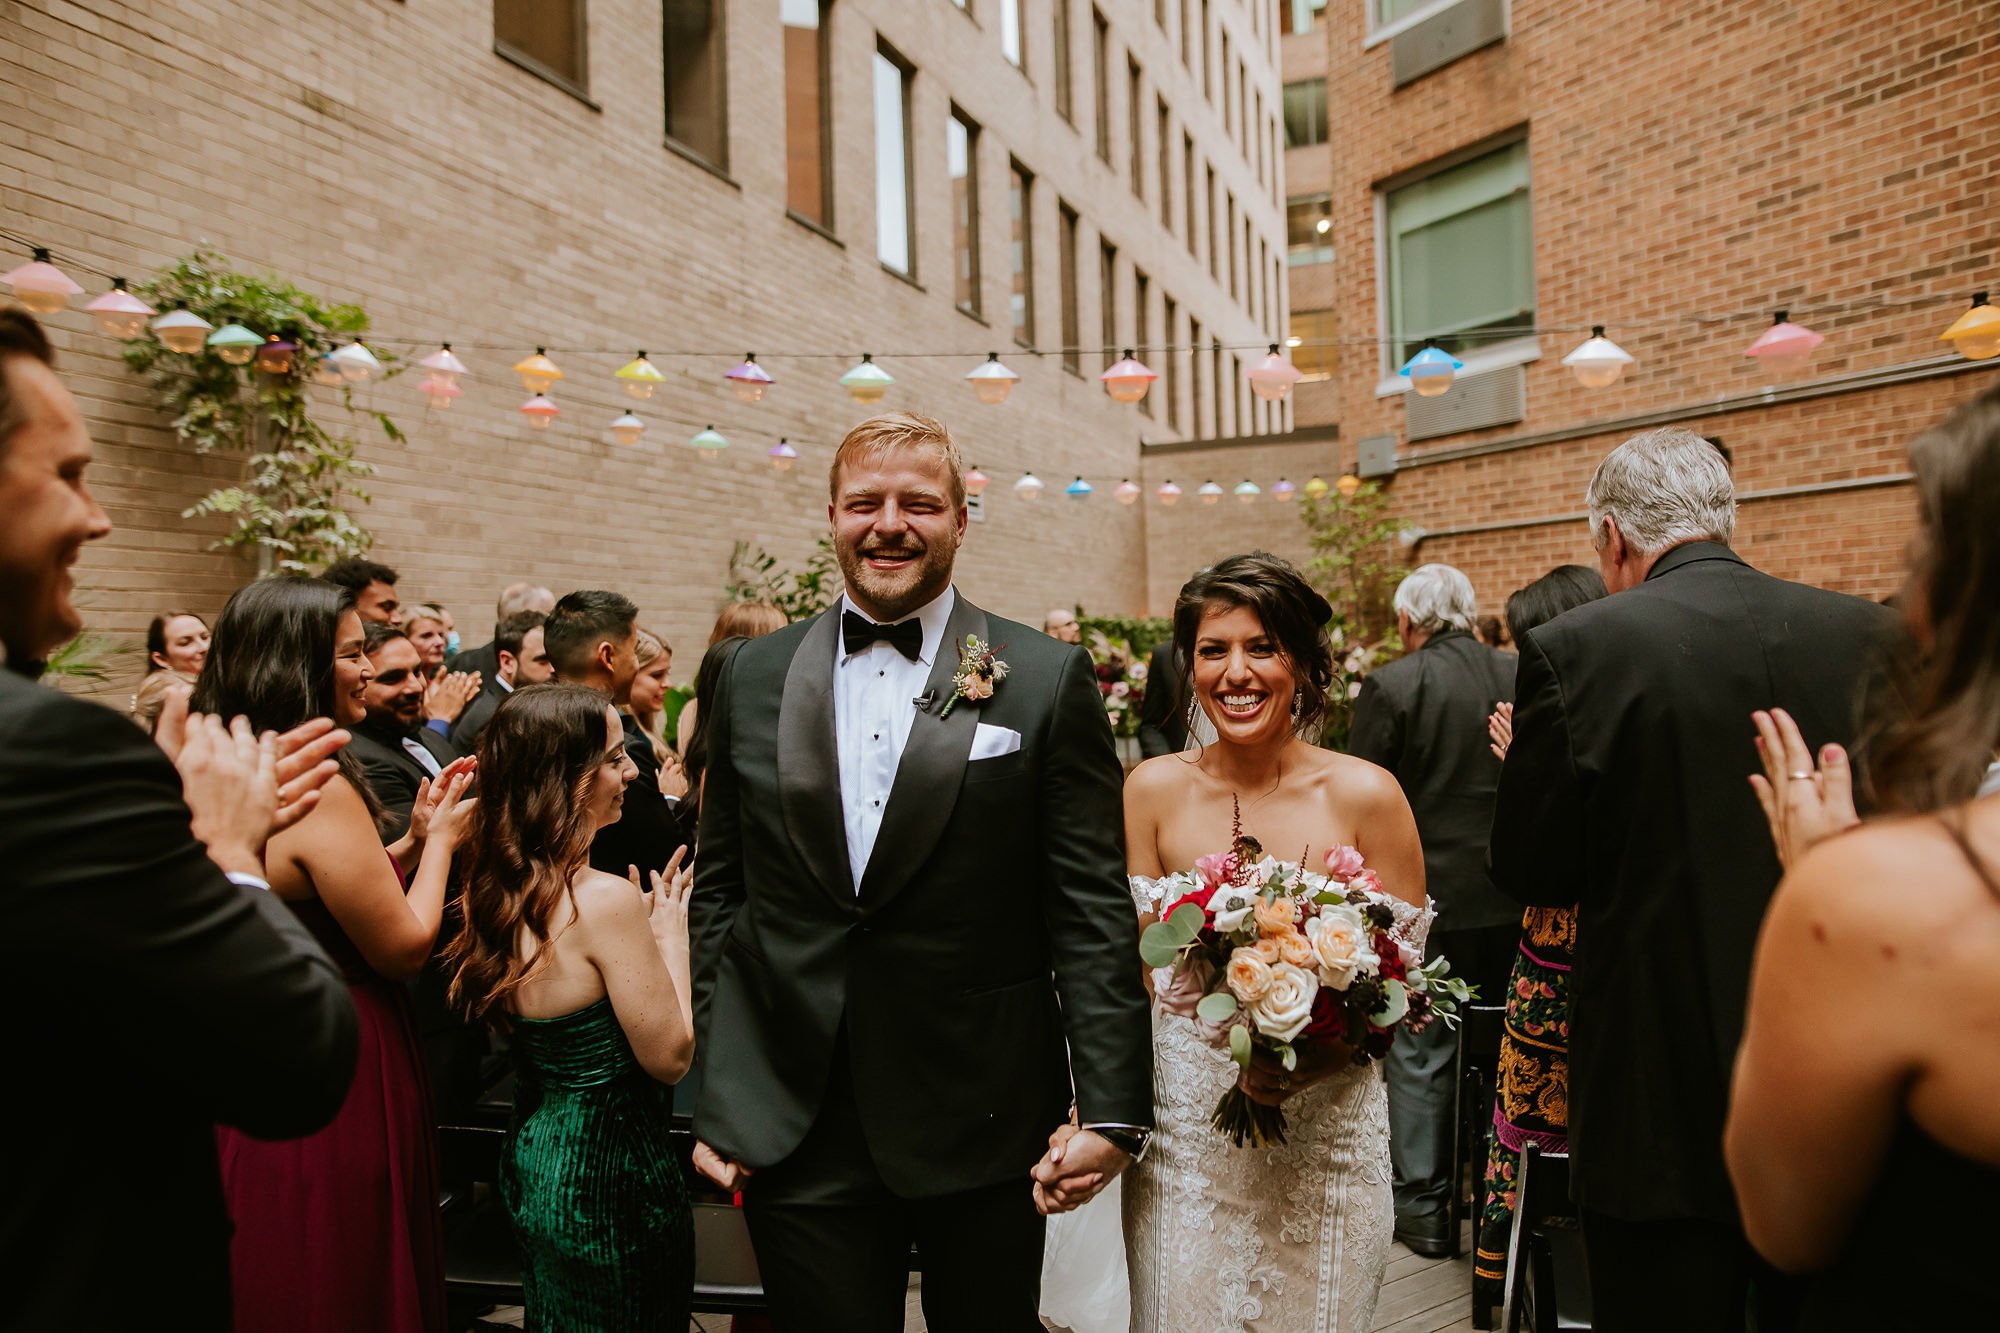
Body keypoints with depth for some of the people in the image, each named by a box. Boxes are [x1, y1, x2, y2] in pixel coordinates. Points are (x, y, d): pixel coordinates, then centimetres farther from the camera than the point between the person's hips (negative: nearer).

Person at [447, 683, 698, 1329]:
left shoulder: (498, 886, -2)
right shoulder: (605, 899, -28)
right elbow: (671, 1055, -20)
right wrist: (670, 934, -9)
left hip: (533, 1151, 8)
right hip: (608, 1173, -8)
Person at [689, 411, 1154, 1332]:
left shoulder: (1048, 680, -5)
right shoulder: (752, 676, 4)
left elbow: (1092, 910, -6)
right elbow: (720, 893, 8)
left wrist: (1112, 1110, -10)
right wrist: (711, 1100, 7)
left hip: (985, 1125, -1)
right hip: (791, 1127, 2)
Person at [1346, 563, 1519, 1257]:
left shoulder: (1390, 687, -14)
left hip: (1424, 895, -5)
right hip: (1512, 897, 5)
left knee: (1420, 1050, 7)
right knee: (1498, 1043, 18)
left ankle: (1423, 1204, 14)